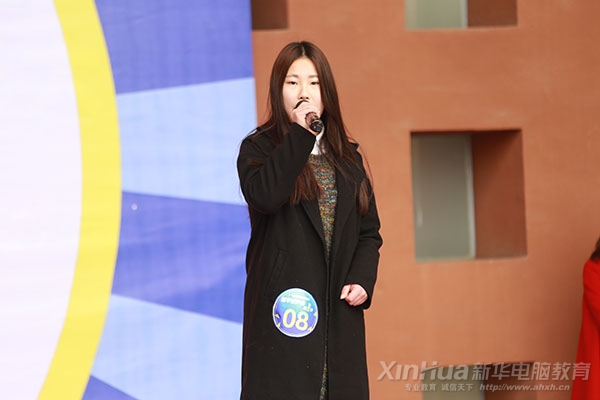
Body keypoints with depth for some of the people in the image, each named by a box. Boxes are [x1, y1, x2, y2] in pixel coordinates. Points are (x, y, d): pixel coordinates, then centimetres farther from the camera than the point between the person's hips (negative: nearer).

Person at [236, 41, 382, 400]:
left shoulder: (347, 157, 14)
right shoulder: (258, 149, 2)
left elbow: (369, 231, 16)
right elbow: (264, 196, -21)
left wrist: (362, 279, -2)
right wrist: (300, 133, -16)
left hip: (339, 312, 4)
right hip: (283, 308, -4)